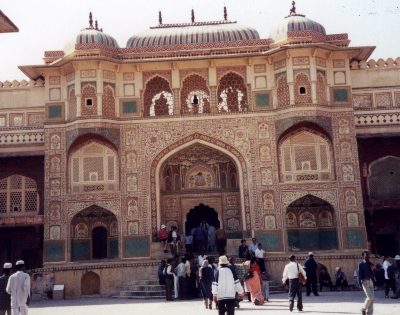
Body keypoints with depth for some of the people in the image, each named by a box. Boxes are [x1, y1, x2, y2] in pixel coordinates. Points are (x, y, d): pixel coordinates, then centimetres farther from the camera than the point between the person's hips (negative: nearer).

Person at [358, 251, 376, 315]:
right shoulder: (361, 264, -4)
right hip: (365, 281, -6)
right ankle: (363, 309, 9)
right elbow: (359, 274, -7)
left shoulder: (370, 264, 12)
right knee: (370, 297, -12)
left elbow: (372, 273, 13)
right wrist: (360, 283, -14)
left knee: (371, 298, 5)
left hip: (371, 281, 6)